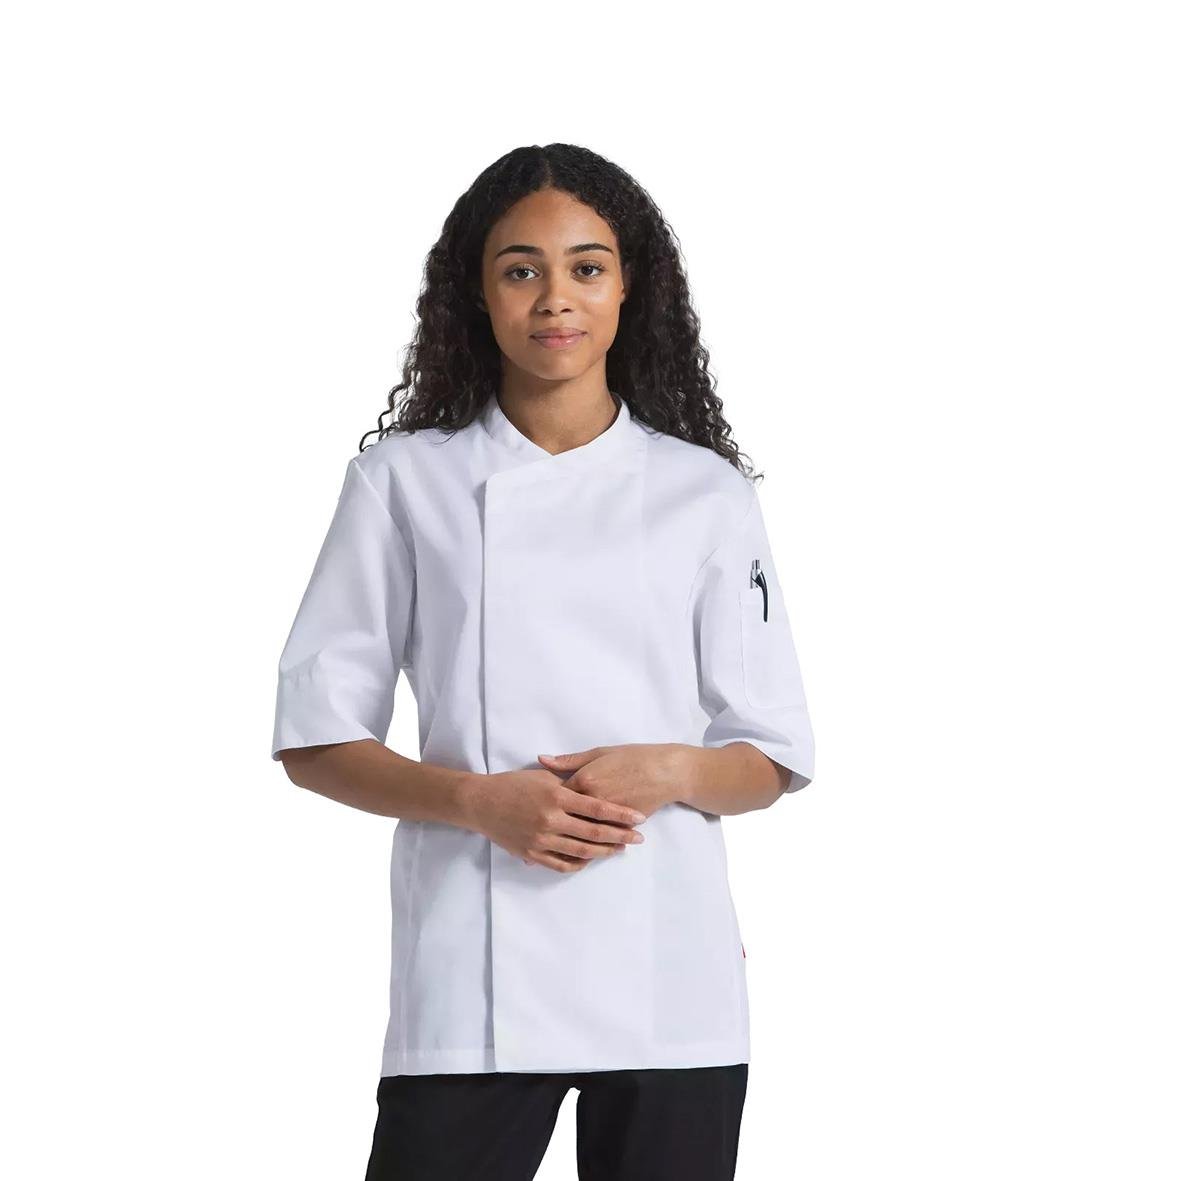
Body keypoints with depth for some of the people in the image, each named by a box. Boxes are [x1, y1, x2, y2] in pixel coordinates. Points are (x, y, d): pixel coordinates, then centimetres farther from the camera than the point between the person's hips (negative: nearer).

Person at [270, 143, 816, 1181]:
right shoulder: (403, 482, 4)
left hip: (667, 969, 1)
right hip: (471, 974, -1)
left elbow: (769, 762, 8)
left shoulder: (706, 497, 6)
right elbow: (316, 740, 3)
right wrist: (480, 800, -13)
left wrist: (667, 771, -13)